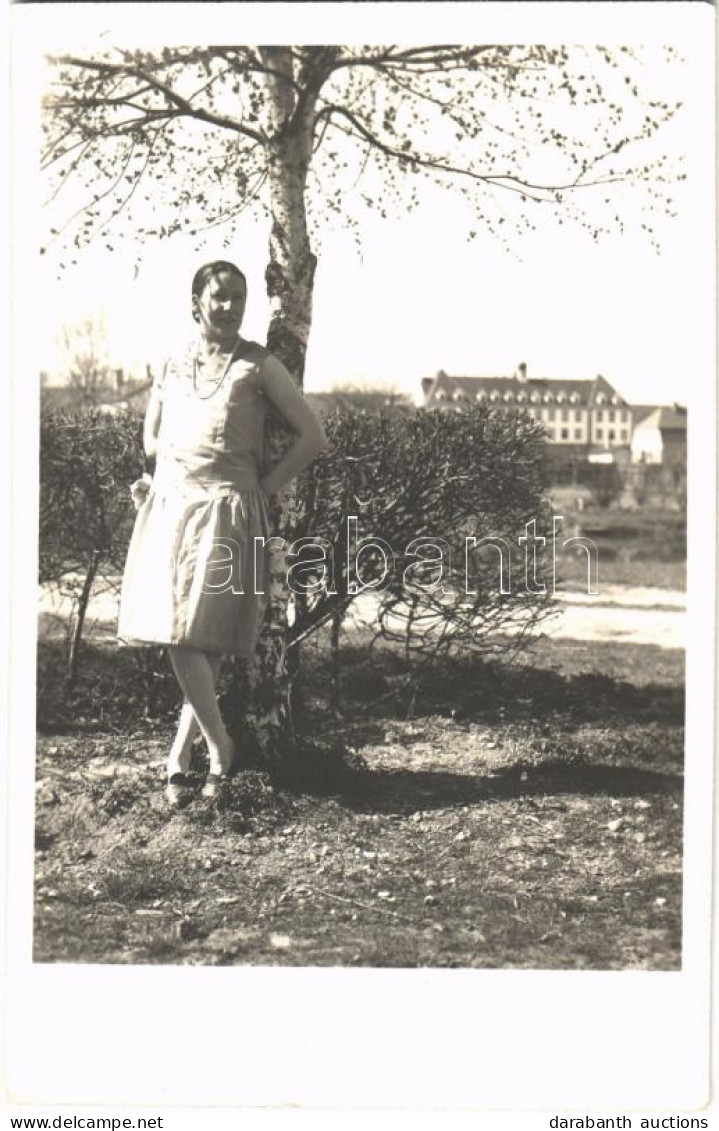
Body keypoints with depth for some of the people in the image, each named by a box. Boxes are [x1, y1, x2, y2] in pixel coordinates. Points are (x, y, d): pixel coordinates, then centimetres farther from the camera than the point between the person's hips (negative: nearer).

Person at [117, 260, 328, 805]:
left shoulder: (259, 366, 2)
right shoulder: (173, 365, 14)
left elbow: (313, 437, 1)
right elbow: (152, 436, 28)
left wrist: (263, 486, -2)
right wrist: (158, 479, 13)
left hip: (226, 512, -4)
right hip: (169, 507, 4)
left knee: (195, 635, -12)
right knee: (180, 635, 0)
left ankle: (180, 756, 0)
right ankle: (219, 746, 11)